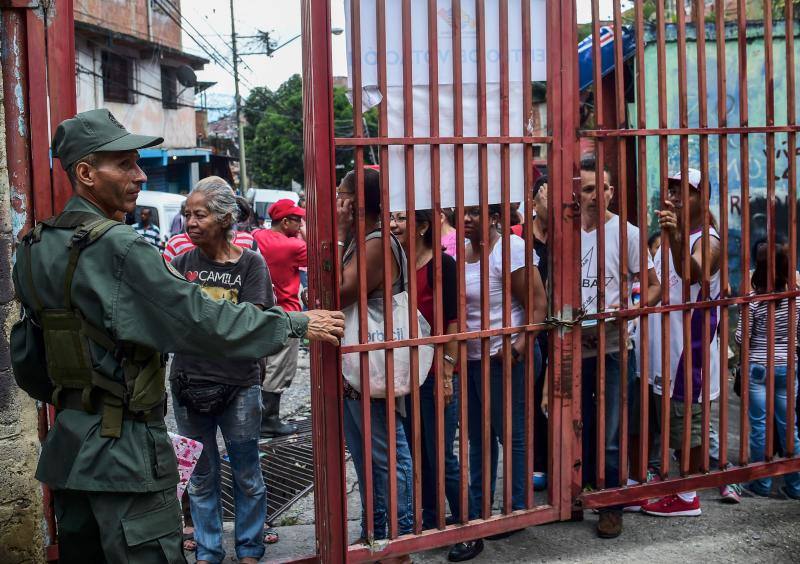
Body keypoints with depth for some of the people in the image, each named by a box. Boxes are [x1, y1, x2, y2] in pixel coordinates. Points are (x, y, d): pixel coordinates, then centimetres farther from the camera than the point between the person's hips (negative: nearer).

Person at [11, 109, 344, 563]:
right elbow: (200, 319, -20)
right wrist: (297, 323, -12)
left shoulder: (35, 249, 7)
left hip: (69, 442, 9)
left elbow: (27, 355, 16)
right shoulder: (116, 246, -19)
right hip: (125, 451, -9)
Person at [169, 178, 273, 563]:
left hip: (238, 384, -2)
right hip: (188, 384, 2)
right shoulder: (183, 263, 2)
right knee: (200, 477, 12)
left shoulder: (250, 263, -4)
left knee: (246, 475, 9)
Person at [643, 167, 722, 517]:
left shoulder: (707, 241, -14)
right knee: (667, 422, 16)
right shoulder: (670, 236, 14)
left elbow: (692, 274, -38)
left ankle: (687, 497, 15)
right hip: (663, 350, 9)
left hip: (690, 351, -8)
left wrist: (675, 238, -53)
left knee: (688, 425, 2)